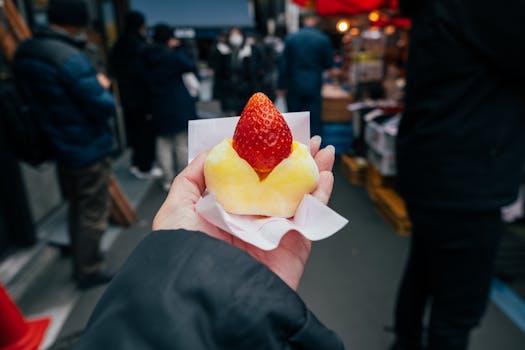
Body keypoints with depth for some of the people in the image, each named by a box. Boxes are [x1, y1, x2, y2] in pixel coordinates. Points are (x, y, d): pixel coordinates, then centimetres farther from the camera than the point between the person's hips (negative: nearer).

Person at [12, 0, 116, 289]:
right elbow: (103, 107, -23)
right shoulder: (70, 57, -24)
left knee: (76, 208, 23)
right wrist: (102, 87, -1)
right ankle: (88, 271, 23)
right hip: (89, 149, -8)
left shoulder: (24, 53, 3)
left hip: (59, 146, 8)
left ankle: (79, 263, 39)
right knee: (93, 212, 8)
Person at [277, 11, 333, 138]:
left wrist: (281, 86, 6)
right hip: (314, 86, -1)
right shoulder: (323, 39, -5)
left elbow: (283, 64, 0)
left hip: (294, 86, 1)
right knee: (314, 121, 4)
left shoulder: (291, 38, -2)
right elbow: (328, 64, 3)